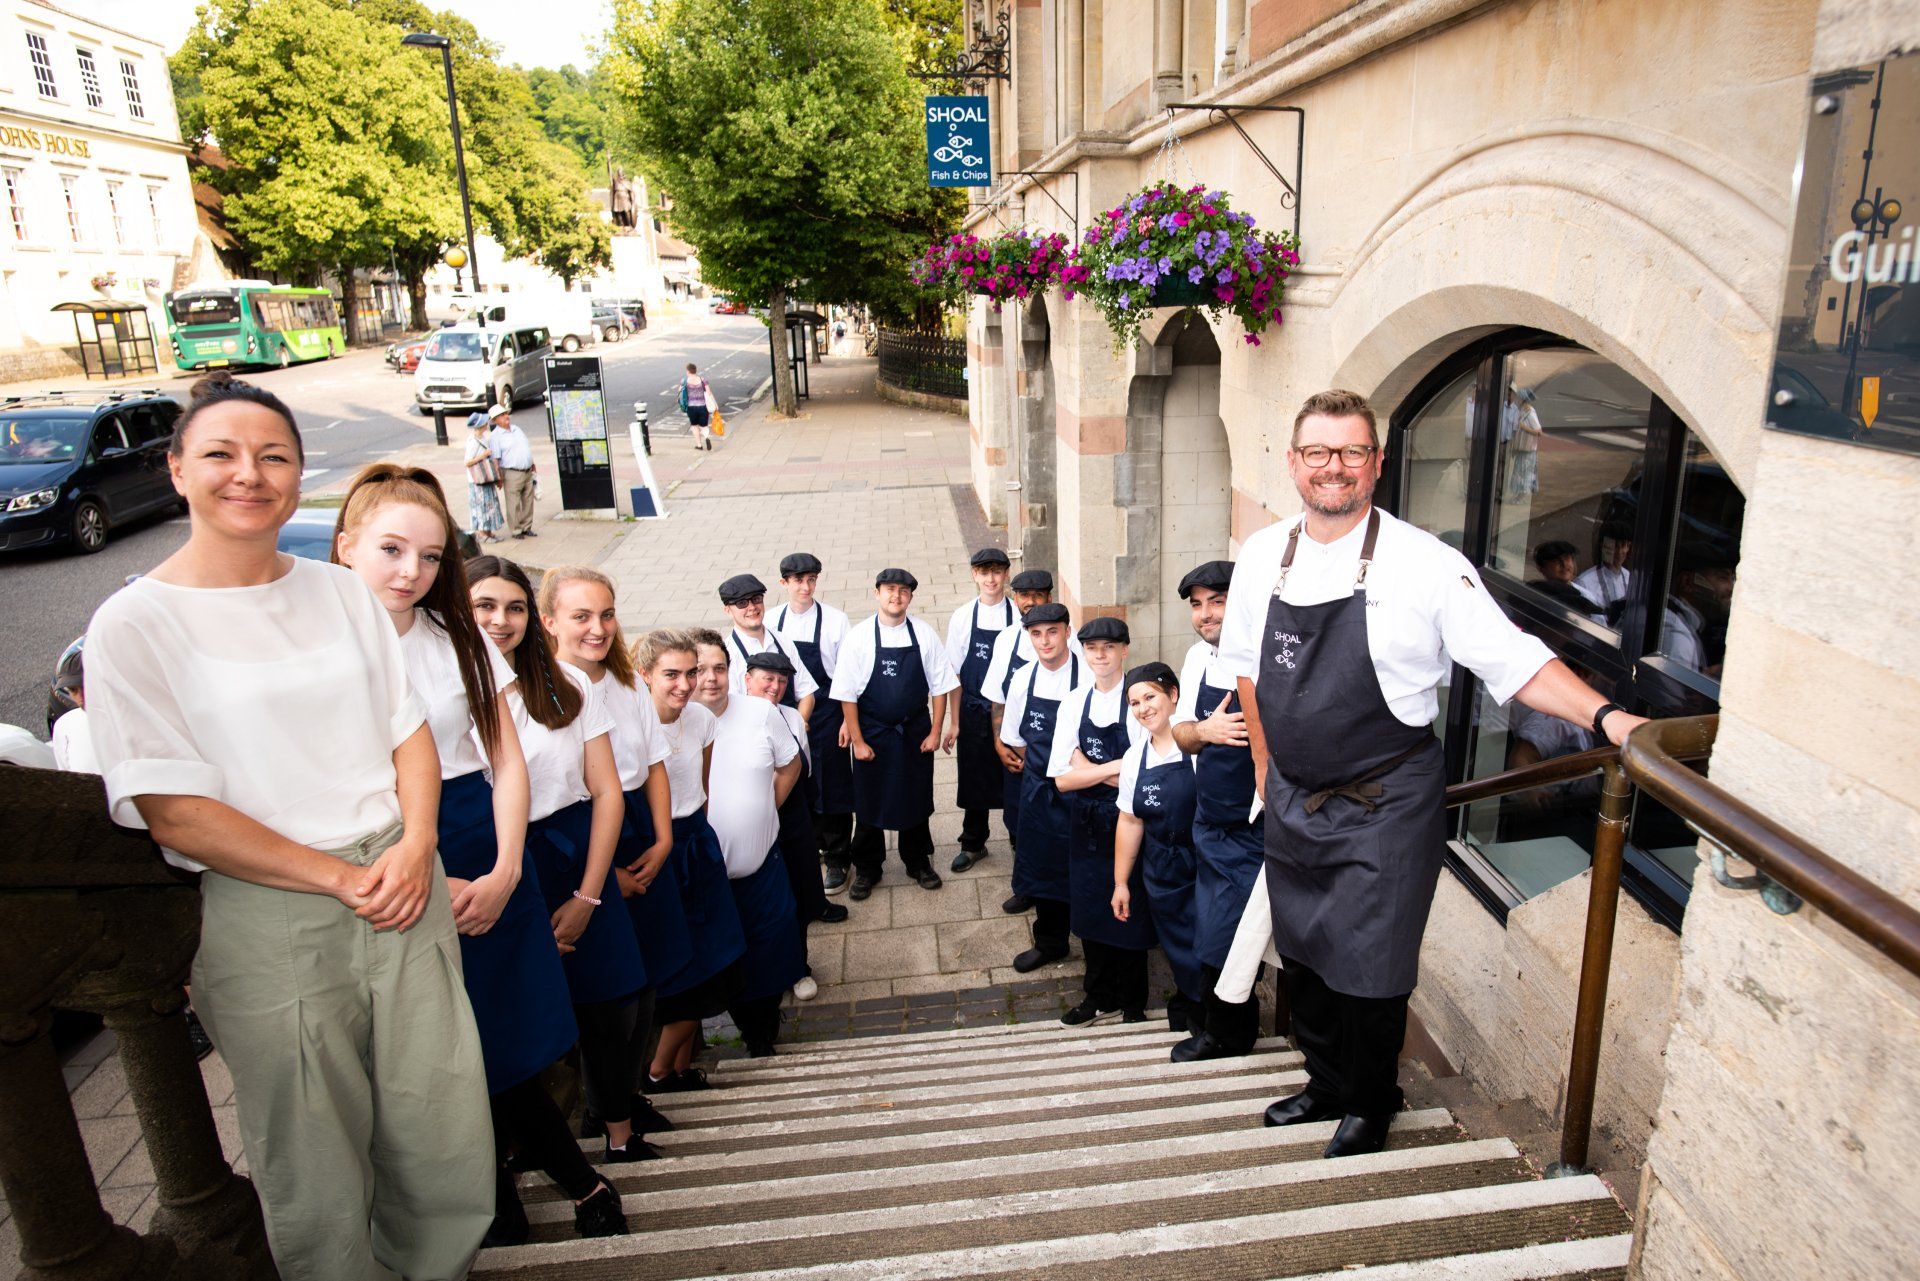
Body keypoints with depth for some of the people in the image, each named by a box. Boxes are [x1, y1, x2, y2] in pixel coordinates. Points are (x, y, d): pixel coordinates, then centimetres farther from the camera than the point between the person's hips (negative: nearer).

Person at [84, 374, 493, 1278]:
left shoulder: (340, 592, 8)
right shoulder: (135, 623, -5)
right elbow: (175, 813, -10)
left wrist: (414, 846, -7)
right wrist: (341, 878, -13)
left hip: (402, 889, 4)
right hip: (268, 922, -3)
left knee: (448, 1142, 8)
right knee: (319, 1176, 9)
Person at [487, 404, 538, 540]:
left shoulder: (517, 429, 15)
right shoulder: (494, 436, -6)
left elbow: (528, 448, 23)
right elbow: (495, 459, -10)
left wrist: (532, 465, 19)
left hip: (528, 472, 7)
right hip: (512, 474, -7)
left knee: (528, 502, 10)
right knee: (514, 504, -2)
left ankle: (526, 527, 20)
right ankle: (516, 530, 6)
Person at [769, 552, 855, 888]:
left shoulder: (835, 620, -10)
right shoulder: (772, 621, 0)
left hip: (825, 714, -3)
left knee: (831, 786, 5)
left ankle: (837, 859, 21)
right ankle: (812, 845, 36)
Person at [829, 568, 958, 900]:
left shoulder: (924, 635, -7)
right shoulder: (858, 637, -11)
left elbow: (939, 686, 0)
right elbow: (847, 694, -8)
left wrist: (935, 732, -2)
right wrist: (857, 741, -8)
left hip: (915, 732, 2)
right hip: (873, 734, -1)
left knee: (917, 799, 16)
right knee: (869, 802, 12)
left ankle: (918, 862, 39)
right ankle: (866, 869, 33)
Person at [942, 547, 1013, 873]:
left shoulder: (1018, 616, -5)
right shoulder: (962, 617, 0)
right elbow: (954, 673, 3)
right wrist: (954, 721, 2)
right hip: (973, 711, 2)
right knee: (974, 779, 12)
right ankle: (973, 844, 30)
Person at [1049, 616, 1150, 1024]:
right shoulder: (1074, 703, 2)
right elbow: (1063, 779, -2)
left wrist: (1089, 768, -12)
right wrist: (1116, 767, -14)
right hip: (1086, 826, 5)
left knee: (1130, 914, 10)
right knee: (1091, 914, 16)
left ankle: (1131, 1003, 31)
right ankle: (1100, 999, 36)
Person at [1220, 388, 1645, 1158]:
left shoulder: (1425, 565, -14)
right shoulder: (1262, 557, 0)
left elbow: (1516, 663, -12)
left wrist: (1604, 717, -26)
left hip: (1385, 807, -5)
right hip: (1293, 800, 5)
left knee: (1370, 970, 6)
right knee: (1302, 953, 19)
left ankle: (1370, 1105, 35)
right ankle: (1327, 1085, 44)